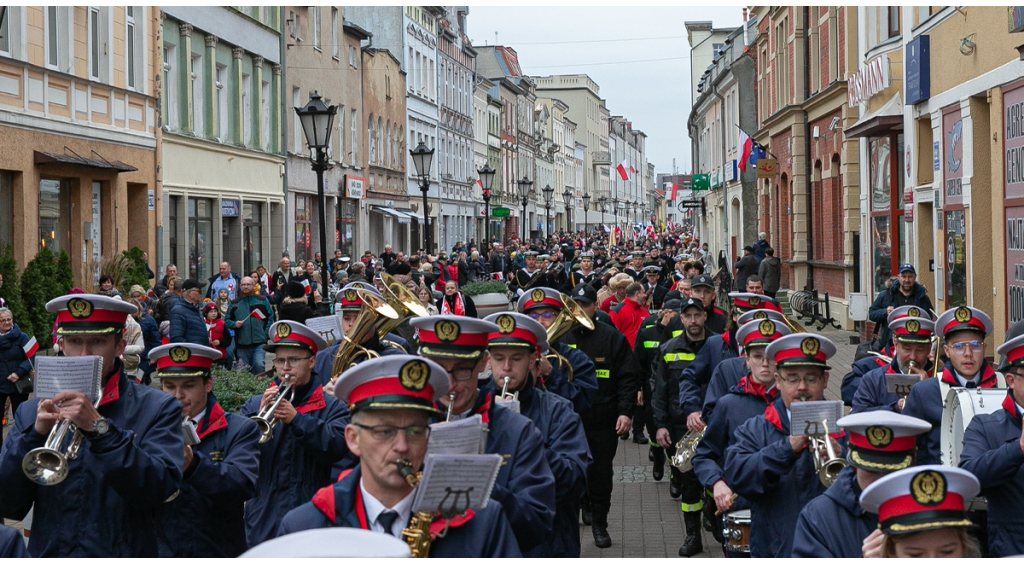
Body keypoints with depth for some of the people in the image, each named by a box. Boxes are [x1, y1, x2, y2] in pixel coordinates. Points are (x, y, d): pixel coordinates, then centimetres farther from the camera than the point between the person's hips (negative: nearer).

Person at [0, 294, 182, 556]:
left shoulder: (157, 408, 2)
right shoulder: (30, 412, 9)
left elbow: (161, 490, -11)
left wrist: (99, 428, -17)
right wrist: (35, 434, -10)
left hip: (120, 552, -2)